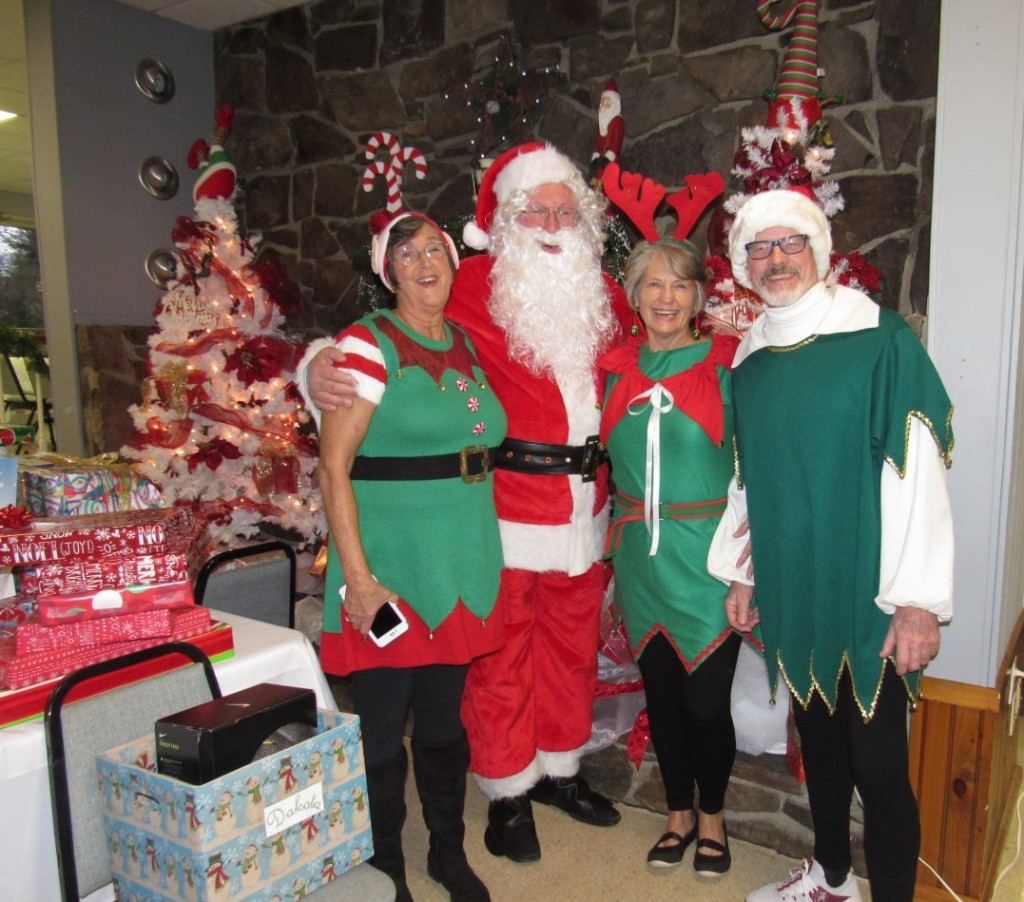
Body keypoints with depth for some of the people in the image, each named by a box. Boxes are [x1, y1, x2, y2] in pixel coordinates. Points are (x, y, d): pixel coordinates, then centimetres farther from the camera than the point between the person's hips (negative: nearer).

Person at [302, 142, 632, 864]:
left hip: (583, 504, 6)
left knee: (573, 643, 19)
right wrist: (321, 365, -28)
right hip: (503, 507, -5)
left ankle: (560, 767, 42)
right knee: (501, 656, 7)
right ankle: (509, 793, 30)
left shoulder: (604, 292, 9)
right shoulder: (474, 285, -9)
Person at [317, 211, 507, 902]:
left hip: (464, 568, 6)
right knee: (383, 728, 7)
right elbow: (334, 465, -14)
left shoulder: (467, 345, 11)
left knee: (446, 716, 19)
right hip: (391, 569, -6)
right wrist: (357, 577, -19)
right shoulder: (370, 343, -10)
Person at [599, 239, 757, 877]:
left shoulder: (725, 366, -7)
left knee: (706, 701, 2)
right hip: (641, 557, 4)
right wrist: (619, 531, 10)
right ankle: (679, 813, 36)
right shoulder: (618, 369, 5)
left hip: (706, 559, -3)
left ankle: (713, 814, 31)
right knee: (661, 693, 15)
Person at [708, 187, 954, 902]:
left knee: (876, 762, 2)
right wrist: (740, 571, 14)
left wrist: (918, 600, -16)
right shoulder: (750, 360, 8)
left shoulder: (881, 340, -9)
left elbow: (919, 473, -13)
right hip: (790, 591, 5)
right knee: (818, 738, 20)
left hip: (868, 596, -5)